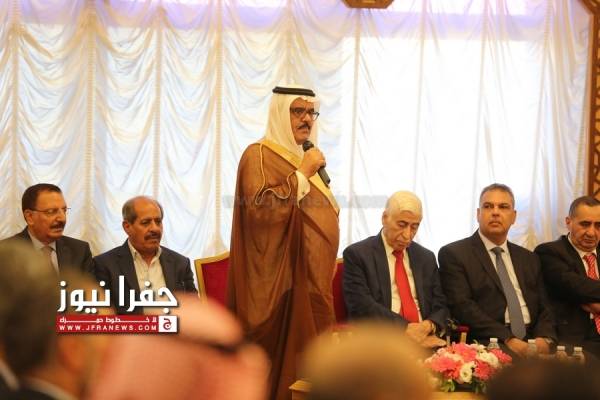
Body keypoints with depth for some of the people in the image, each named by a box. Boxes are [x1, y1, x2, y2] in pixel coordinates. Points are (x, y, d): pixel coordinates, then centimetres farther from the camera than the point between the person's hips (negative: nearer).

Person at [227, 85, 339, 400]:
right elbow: (261, 208, -22)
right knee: (284, 364, -8)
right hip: (282, 283, -8)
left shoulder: (303, 158, 19)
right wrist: (302, 174, -20)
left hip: (312, 282, 8)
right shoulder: (259, 156, -7)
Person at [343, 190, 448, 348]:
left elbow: (440, 306, 16)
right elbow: (361, 305, -10)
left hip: (426, 341, 5)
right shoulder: (357, 255, 1)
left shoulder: (426, 258, 18)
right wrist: (408, 329, -18)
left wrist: (429, 326, -8)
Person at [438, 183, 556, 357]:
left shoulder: (529, 259, 22)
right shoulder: (453, 254, 4)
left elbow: (543, 308, 17)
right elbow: (462, 305, -8)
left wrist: (544, 339, -6)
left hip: (531, 343, 6)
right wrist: (508, 340, -18)